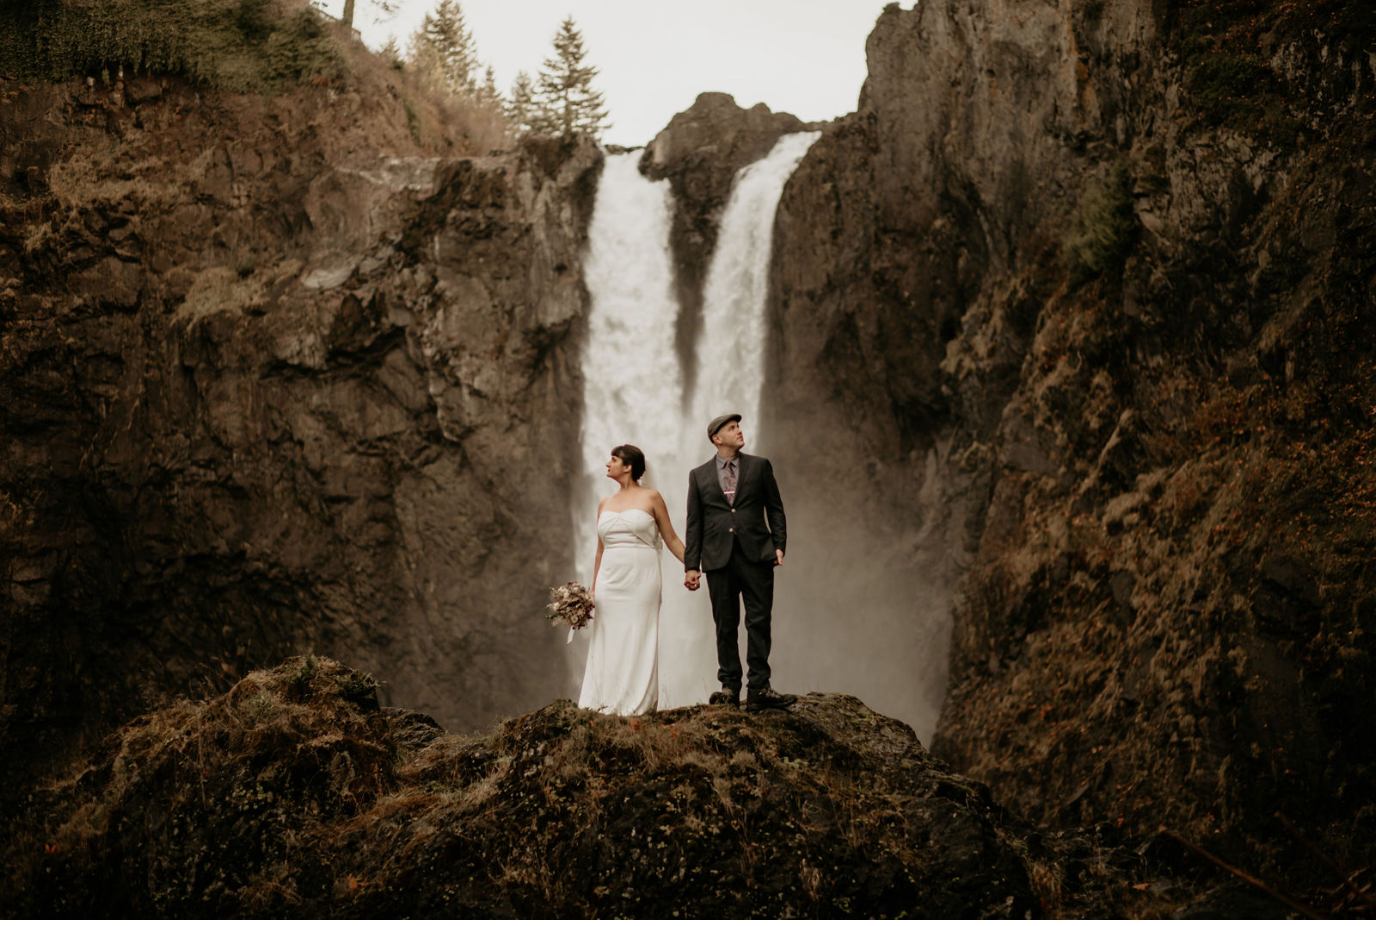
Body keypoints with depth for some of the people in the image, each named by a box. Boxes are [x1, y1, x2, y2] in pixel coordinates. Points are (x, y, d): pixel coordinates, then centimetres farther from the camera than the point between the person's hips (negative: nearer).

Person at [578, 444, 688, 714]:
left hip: (641, 578, -4)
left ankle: (638, 704, 2)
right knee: (608, 640, 3)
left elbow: (671, 538, 5)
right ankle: (606, 703, 7)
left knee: (639, 639, -3)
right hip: (610, 579, 4)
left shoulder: (651, 498, 1)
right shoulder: (605, 504, 14)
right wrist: (593, 588, 17)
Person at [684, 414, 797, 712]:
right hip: (719, 559, 1)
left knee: (759, 622, -5)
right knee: (725, 626, 3)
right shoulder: (699, 475, 10)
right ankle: (730, 687, 10)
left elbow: (775, 509, 10)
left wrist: (779, 545, -2)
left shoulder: (759, 466, 9)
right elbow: (694, 524, 9)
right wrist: (691, 565, 3)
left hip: (756, 555, 0)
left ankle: (759, 689, -4)